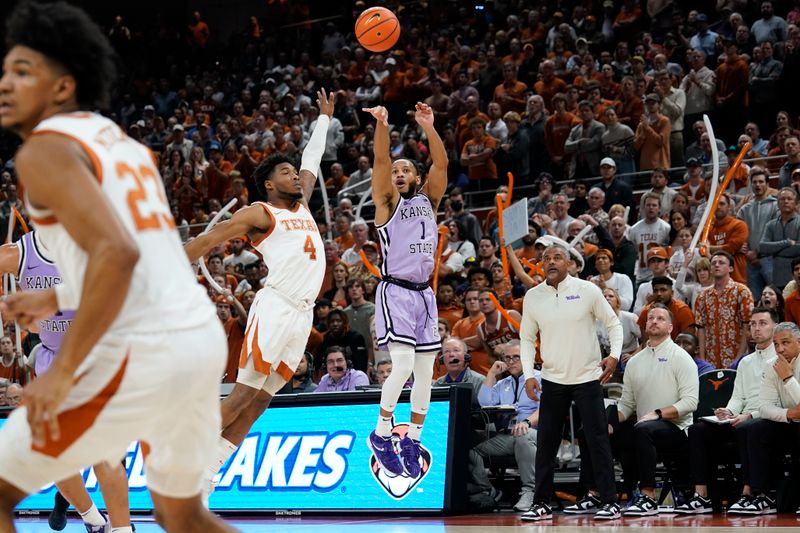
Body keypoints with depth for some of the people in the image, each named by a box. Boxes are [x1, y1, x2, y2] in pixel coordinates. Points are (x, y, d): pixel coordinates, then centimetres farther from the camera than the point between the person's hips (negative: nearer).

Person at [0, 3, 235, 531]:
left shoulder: (45, 150, -7)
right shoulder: (121, 142, 20)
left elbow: (117, 252, -22)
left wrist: (63, 370, -20)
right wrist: (56, 299, 32)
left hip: (141, 355, -9)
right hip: (203, 340, 9)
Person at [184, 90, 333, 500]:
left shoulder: (301, 205, 22)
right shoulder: (259, 214, 1)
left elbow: (311, 161, 37)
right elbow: (209, 239, -6)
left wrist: (324, 118, 46)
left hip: (303, 314, 7)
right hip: (275, 307, -7)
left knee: (259, 400, 1)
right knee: (243, 394, -13)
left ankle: (208, 472, 0)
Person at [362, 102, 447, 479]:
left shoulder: (428, 199, 13)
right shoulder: (388, 201, 3)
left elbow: (441, 164, 0)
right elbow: (380, 162, -13)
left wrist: (429, 128, -12)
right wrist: (382, 126, -28)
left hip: (424, 293, 5)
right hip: (396, 292, -5)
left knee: (425, 372, 5)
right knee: (403, 366, -18)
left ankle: (412, 441, 16)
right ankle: (381, 435, -2)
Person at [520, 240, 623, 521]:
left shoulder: (588, 290, -6)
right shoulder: (533, 297, 1)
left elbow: (613, 323, 2)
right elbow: (527, 338, 8)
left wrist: (615, 354, -13)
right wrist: (528, 374, -3)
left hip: (588, 377, -3)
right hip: (552, 379, 3)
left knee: (598, 440, -2)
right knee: (545, 443, 4)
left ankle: (610, 502, 3)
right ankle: (542, 503, 12)